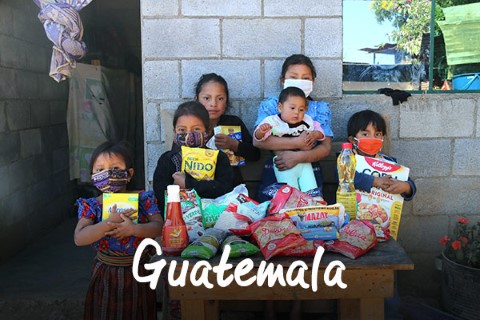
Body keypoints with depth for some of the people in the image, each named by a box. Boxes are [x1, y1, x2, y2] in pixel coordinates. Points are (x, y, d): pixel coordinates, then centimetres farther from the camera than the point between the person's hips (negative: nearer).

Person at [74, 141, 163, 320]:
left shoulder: (143, 199, -7)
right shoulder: (91, 206, -8)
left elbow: (159, 227, -14)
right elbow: (79, 239, -20)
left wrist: (133, 228, -30)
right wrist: (110, 223, -30)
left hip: (138, 273, 0)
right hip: (106, 276, 0)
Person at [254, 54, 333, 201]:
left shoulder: (320, 109, 12)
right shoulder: (270, 105, 9)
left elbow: (326, 147, 2)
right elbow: (258, 140, -7)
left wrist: (298, 157, -17)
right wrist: (297, 143, -13)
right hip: (275, 171, 0)